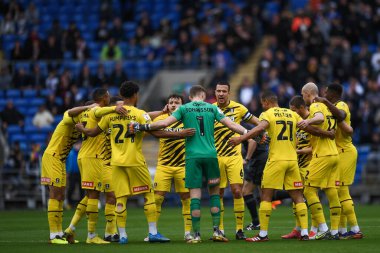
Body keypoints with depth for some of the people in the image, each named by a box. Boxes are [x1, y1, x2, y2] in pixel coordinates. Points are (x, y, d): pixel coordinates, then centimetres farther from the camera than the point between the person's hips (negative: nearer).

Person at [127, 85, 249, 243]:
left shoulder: (184, 108, 4)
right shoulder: (212, 108, 8)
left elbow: (164, 123, -5)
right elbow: (231, 125, 5)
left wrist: (141, 127, 3)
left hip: (193, 156, -1)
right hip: (210, 154, 1)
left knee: (195, 194, -1)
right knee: (214, 192, 13)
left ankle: (196, 234, -2)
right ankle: (217, 231, 8)